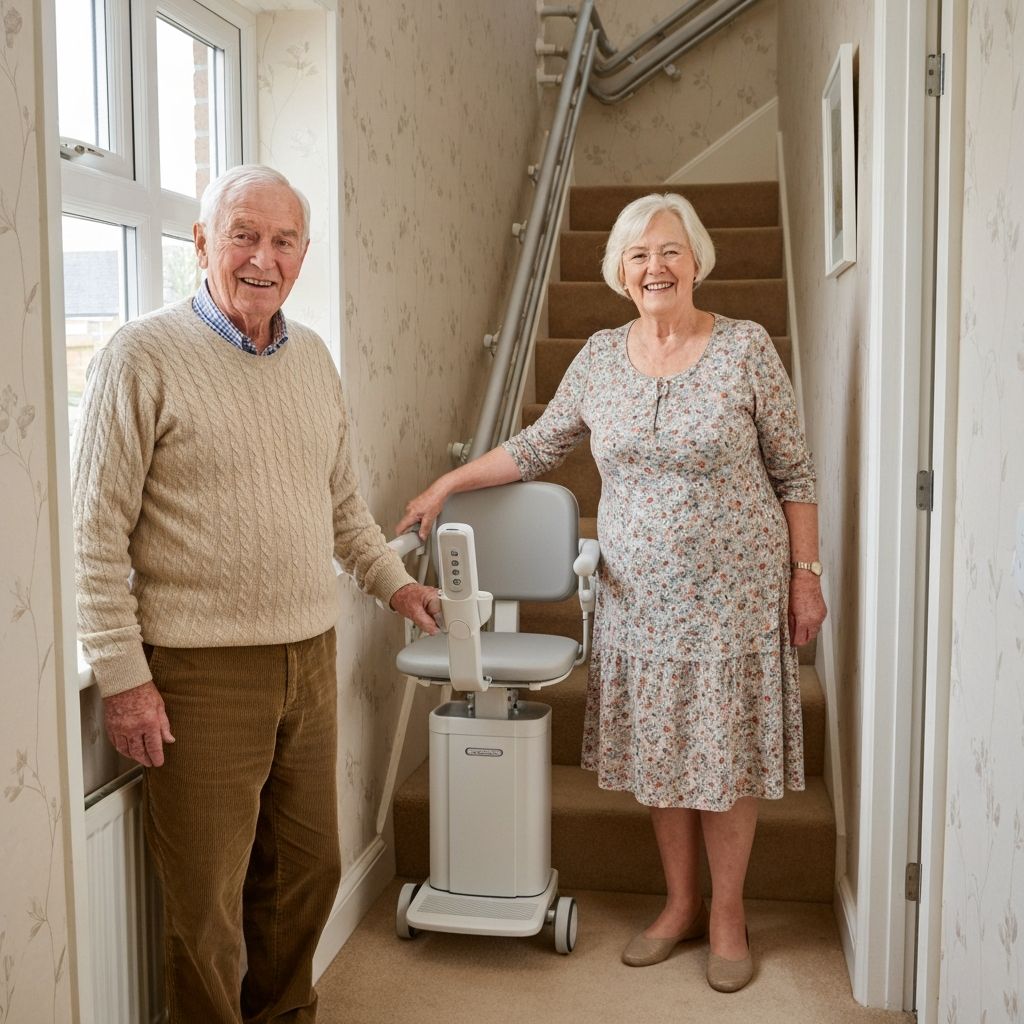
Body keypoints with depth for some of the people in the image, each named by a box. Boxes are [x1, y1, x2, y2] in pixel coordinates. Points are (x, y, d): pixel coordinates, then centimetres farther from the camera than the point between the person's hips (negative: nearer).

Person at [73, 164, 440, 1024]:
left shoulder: (313, 357, 10)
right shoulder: (143, 358, -10)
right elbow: (98, 534, -11)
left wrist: (392, 582, 16)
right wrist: (123, 677, -13)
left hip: (310, 659, 6)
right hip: (202, 671, -6)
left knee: (308, 870, 18)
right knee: (207, 902, 5)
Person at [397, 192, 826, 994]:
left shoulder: (747, 348, -7)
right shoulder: (600, 357, 3)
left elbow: (794, 473, -3)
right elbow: (538, 447, 13)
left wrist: (807, 574, -6)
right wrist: (446, 485, 12)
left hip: (733, 590, -3)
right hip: (638, 595, 3)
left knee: (727, 748, 6)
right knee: (659, 747, 11)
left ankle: (727, 913, 25)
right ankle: (680, 903, 30)